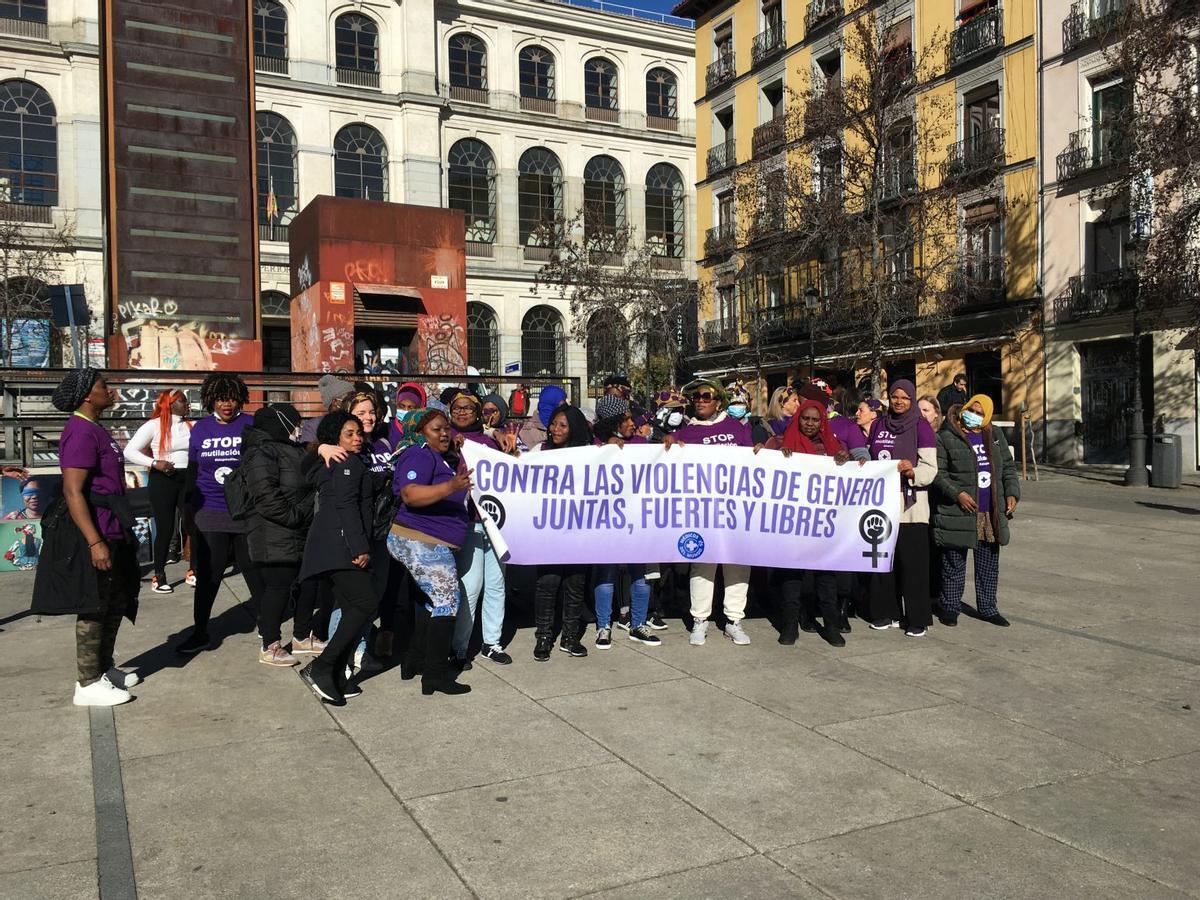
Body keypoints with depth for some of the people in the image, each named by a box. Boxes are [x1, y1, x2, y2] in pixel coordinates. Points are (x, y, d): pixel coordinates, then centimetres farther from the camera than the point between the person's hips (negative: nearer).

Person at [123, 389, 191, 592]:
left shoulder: (190, 426, 8)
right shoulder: (154, 426, -5)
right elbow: (129, 451, -8)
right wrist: (155, 463, -18)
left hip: (187, 479, 4)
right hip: (162, 480, -4)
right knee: (165, 529, 0)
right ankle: (158, 576, 13)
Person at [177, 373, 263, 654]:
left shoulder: (251, 426, 0)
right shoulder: (200, 429, 6)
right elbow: (192, 470, 14)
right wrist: (189, 506, 15)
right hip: (209, 513, 2)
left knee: (255, 571, 8)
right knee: (207, 576, 7)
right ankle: (200, 632, 20)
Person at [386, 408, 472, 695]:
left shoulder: (445, 458, 14)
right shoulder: (419, 455, -15)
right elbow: (410, 495, -32)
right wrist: (450, 487, -42)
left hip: (431, 544, 10)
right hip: (419, 541, -10)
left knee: (434, 600, 16)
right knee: (447, 598, -11)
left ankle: (415, 661, 24)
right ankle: (436, 674, -8)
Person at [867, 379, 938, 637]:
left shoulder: (921, 427, -2)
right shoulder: (878, 425, 11)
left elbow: (930, 468, -8)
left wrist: (912, 472, -26)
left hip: (910, 505, -4)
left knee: (912, 563, -3)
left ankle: (917, 618, 5)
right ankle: (886, 613, 20)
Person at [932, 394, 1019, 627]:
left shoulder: (995, 436, 11)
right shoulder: (946, 438, -7)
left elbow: (1008, 467, 18)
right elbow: (938, 474, -9)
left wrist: (1012, 493, 5)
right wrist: (957, 494, -19)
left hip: (992, 514, 5)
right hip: (958, 514, -5)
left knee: (989, 564, 13)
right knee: (954, 564, 3)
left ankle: (988, 608, 26)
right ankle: (949, 607, 16)